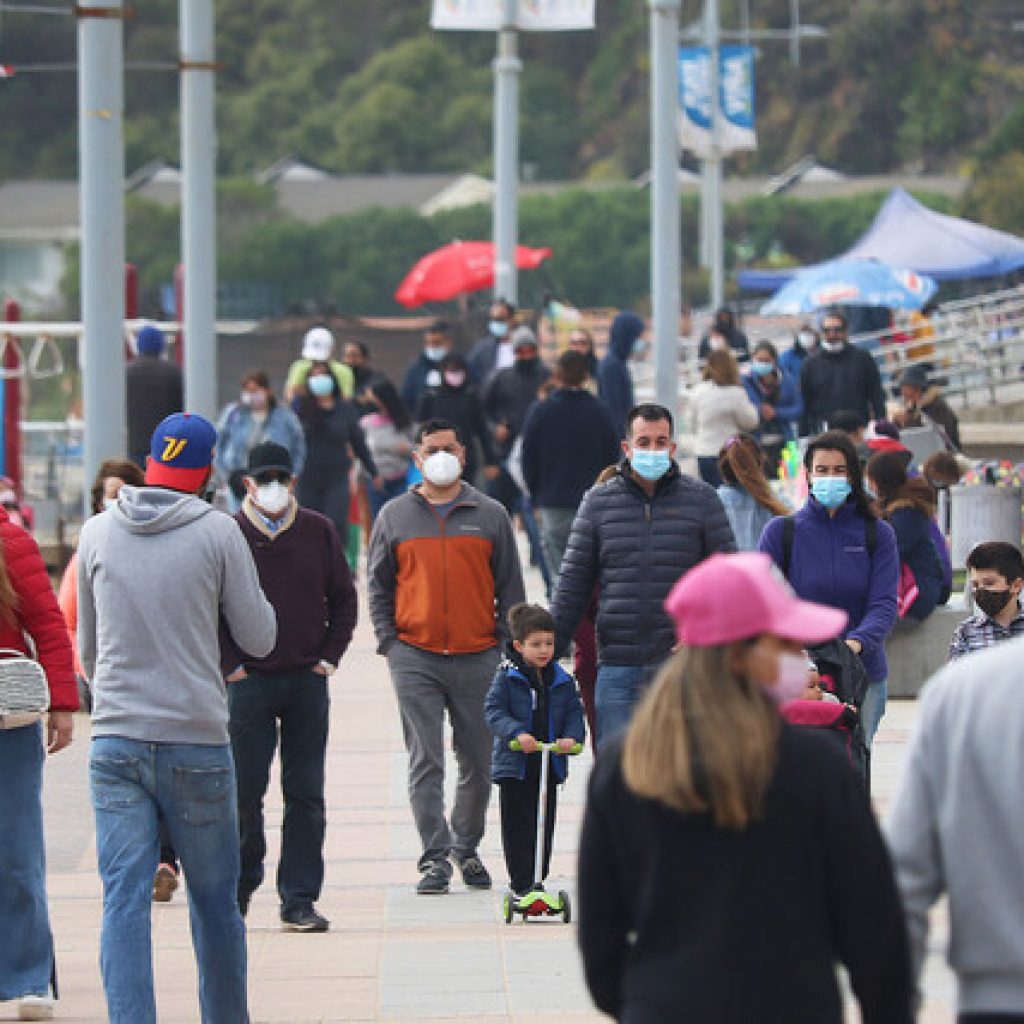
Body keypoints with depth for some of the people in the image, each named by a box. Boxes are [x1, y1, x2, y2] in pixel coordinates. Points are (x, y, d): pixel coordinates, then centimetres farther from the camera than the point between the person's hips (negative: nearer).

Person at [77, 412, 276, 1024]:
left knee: (124, 901, -3)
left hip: (116, 740, 2)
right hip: (198, 743, -2)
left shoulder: (98, 533, 5)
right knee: (215, 903, 12)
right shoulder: (218, 533, -5)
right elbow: (259, 639, 1)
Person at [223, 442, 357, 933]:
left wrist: (330, 657, 3)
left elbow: (343, 599, 13)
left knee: (306, 795, 2)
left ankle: (300, 899, 5)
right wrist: (229, 664, -5)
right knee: (244, 791, -1)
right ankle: (239, 891, 15)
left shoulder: (318, 532, 6)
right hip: (249, 682, -2)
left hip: (308, 680, 2)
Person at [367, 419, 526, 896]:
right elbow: (378, 585, 12)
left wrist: (505, 645, 2)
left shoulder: (490, 515, 8)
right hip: (416, 659, -1)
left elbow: (510, 585, 10)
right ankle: (435, 857, -4)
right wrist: (388, 641, 1)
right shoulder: (394, 516, 8)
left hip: (478, 659, 1)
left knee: (479, 762, 6)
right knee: (426, 762, -5)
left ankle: (466, 846, 24)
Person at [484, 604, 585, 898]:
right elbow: (495, 711, -10)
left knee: (545, 826, 9)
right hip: (514, 765, -4)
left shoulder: (562, 680, 5)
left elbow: (574, 713, 7)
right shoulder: (507, 677, -6)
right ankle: (522, 882, 2)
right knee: (518, 827, -2)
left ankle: (537, 878, 20)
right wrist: (517, 733, -26)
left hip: (550, 764, 4)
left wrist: (572, 737, -14)